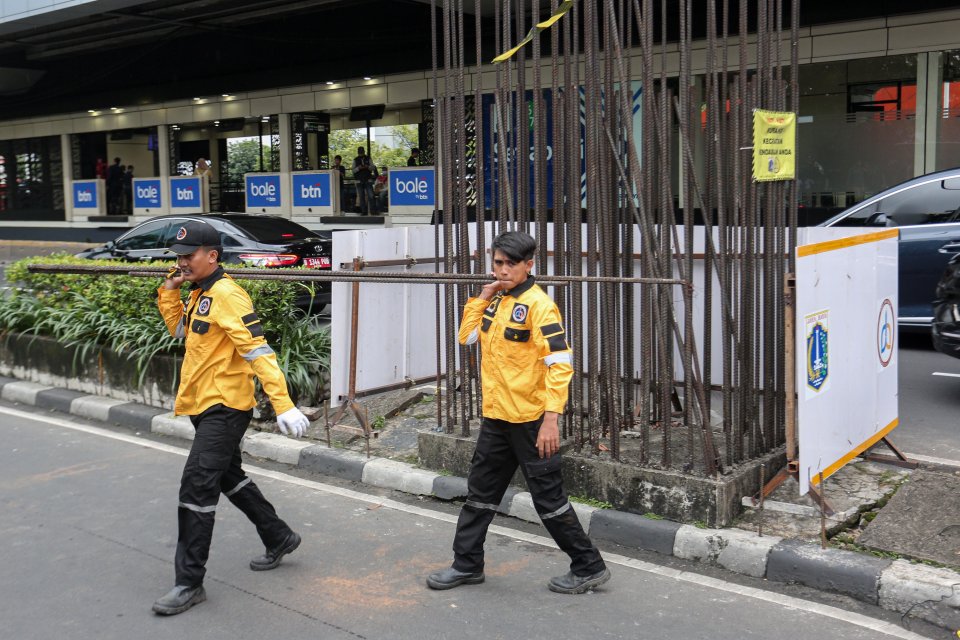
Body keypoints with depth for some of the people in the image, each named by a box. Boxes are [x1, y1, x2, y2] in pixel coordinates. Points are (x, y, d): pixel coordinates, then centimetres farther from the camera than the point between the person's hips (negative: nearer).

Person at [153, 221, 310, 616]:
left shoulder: (226, 294, -18)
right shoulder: (200, 293, 11)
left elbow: (257, 350, -24)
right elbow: (179, 329, 26)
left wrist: (282, 404, -31)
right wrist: (169, 291, 9)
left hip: (224, 408, -11)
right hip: (206, 406, 11)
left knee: (197, 485, -12)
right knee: (229, 478, 21)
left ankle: (190, 583, -4)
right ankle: (279, 538, 37)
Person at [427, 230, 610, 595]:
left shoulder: (537, 305, -16)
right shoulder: (497, 301, 9)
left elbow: (560, 364, -21)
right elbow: (467, 337, 17)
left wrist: (551, 418, -27)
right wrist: (481, 299, 3)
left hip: (530, 420, -8)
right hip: (496, 416, 8)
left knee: (548, 497, 1)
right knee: (480, 492, 16)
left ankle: (588, 568, 16)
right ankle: (467, 565, 29)